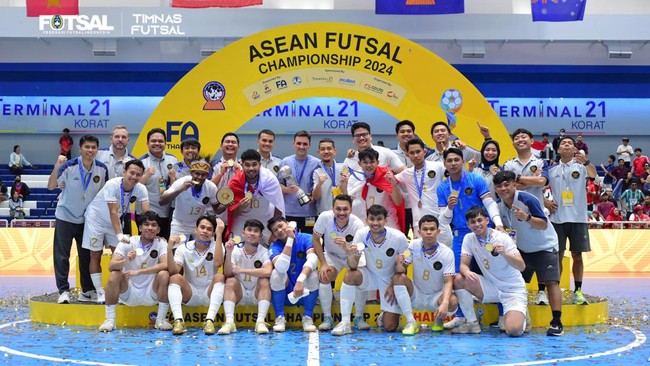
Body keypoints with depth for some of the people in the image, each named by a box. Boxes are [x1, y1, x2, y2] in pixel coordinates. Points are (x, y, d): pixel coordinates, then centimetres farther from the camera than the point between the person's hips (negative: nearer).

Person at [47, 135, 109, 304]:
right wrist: (57, 166, -33)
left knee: (86, 256, 9)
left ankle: (87, 290, 19)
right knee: (61, 256, -4)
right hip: (65, 216, -3)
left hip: (87, 219, 3)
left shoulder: (102, 169, -7)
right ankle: (63, 291, 3)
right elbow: (51, 186, -20)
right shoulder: (69, 166, -17)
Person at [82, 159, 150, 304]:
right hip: (96, 219, -4)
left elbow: (147, 213, -25)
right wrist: (119, 235, -43)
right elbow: (113, 212, -35)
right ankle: (99, 292, 8)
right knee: (96, 255, 0)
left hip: (114, 221, 5)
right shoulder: (112, 185, -31)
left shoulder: (141, 189, -18)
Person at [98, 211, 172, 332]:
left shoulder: (161, 243, -6)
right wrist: (126, 261, -39)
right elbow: (111, 266, -16)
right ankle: (110, 320, -12)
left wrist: (139, 272, -33)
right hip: (128, 294, 1)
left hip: (151, 295, -1)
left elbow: (165, 265, -24)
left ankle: (161, 319, -13)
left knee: (164, 275, -26)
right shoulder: (127, 242, -5)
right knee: (114, 275, -24)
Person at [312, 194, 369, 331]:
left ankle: (359, 317, -6)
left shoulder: (358, 225, -31)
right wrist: (323, 263, -19)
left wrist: (346, 248, -55)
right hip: (332, 255, 1)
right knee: (324, 276, -25)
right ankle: (327, 318, -12)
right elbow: (315, 239, -13)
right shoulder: (324, 217, -28)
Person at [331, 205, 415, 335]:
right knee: (350, 276, -28)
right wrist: (351, 256, -42)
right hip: (371, 276, 2)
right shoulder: (361, 235, -22)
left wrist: (394, 285, -23)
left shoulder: (399, 237, -27)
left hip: (392, 279, -2)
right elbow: (353, 267, -20)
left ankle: (411, 322, 12)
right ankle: (345, 323, -18)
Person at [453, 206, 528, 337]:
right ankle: (471, 322, -5)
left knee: (513, 330, -25)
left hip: (513, 289, -4)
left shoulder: (502, 238, -15)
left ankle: (521, 314, 13)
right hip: (490, 287, 4)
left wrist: (504, 254, -38)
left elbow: (522, 267, -19)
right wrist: (467, 272, -30)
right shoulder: (469, 239, -3)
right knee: (458, 280, -23)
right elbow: (463, 265, -5)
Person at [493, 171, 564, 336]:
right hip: (522, 249, 6)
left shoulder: (528, 199, -23)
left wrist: (526, 217, -40)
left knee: (551, 282, -15)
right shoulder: (500, 206, -3)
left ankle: (557, 322, -15)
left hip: (544, 247, -6)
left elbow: (544, 224, -25)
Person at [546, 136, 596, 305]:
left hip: (578, 218, -1)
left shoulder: (581, 166, 1)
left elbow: (593, 174, -21)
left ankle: (578, 291, 9)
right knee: (557, 256, 4)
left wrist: (586, 162, -42)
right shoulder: (552, 169, 9)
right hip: (557, 218, 1)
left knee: (577, 255, 3)